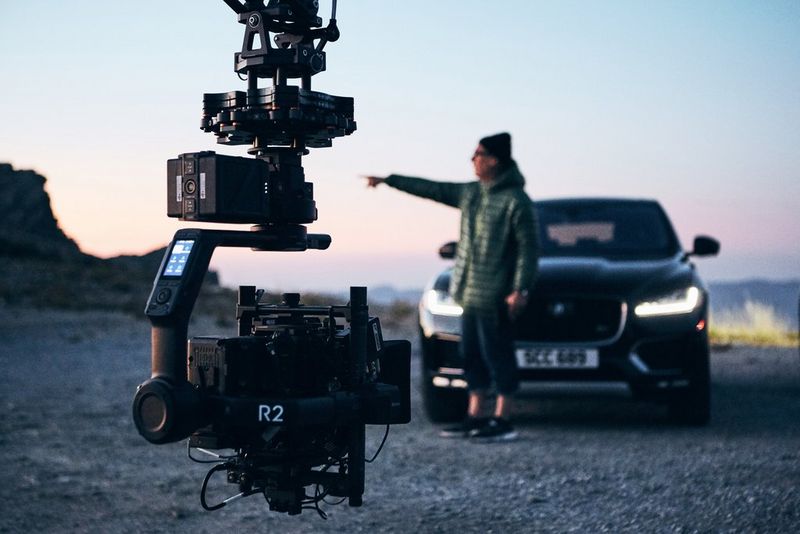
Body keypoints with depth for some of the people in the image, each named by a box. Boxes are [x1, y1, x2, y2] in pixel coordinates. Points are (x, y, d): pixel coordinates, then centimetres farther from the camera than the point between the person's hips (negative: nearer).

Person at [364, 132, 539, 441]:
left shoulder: (516, 201, -11)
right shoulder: (470, 193, 12)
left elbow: (529, 248, -13)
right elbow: (430, 189, 21)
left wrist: (520, 289, -18)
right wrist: (387, 181, 25)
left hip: (494, 296, -8)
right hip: (469, 292, 8)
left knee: (497, 355, -4)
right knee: (471, 355, 10)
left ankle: (502, 421, 2)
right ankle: (475, 417, 17)